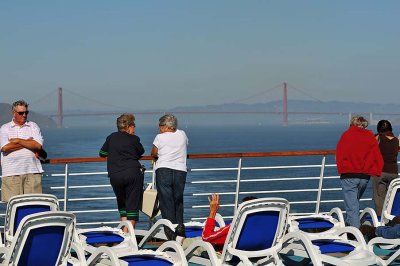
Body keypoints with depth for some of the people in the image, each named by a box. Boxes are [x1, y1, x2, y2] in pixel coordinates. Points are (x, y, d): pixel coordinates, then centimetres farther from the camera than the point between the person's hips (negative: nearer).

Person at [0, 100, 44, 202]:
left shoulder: (33, 126, 13)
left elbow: (38, 145, -3)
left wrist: (18, 141, -3)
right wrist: (28, 142, -2)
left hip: (32, 171, 1)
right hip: (11, 173, -1)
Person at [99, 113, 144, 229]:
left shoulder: (111, 138, 10)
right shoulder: (134, 139, 0)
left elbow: (102, 153, 18)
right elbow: (141, 152, 13)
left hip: (115, 176, 3)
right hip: (132, 174, -3)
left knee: (122, 203, 19)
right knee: (133, 203, 3)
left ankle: (124, 228, 14)